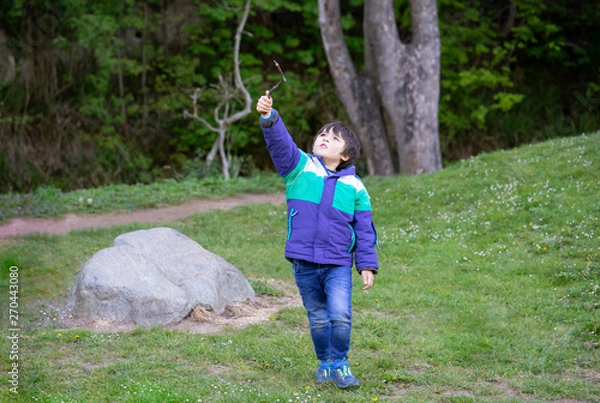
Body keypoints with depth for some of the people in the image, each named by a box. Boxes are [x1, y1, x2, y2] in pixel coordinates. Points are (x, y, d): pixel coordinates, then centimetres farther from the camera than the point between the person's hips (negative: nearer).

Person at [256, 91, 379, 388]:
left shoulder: (355, 187, 1)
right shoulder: (299, 169, 1)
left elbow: (364, 230, 5)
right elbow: (280, 143, -16)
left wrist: (367, 265, 2)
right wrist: (269, 117, -34)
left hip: (339, 264, -1)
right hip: (304, 263, 1)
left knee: (340, 314, -14)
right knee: (318, 318, 12)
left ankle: (339, 363, 7)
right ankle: (325, 362, 32)